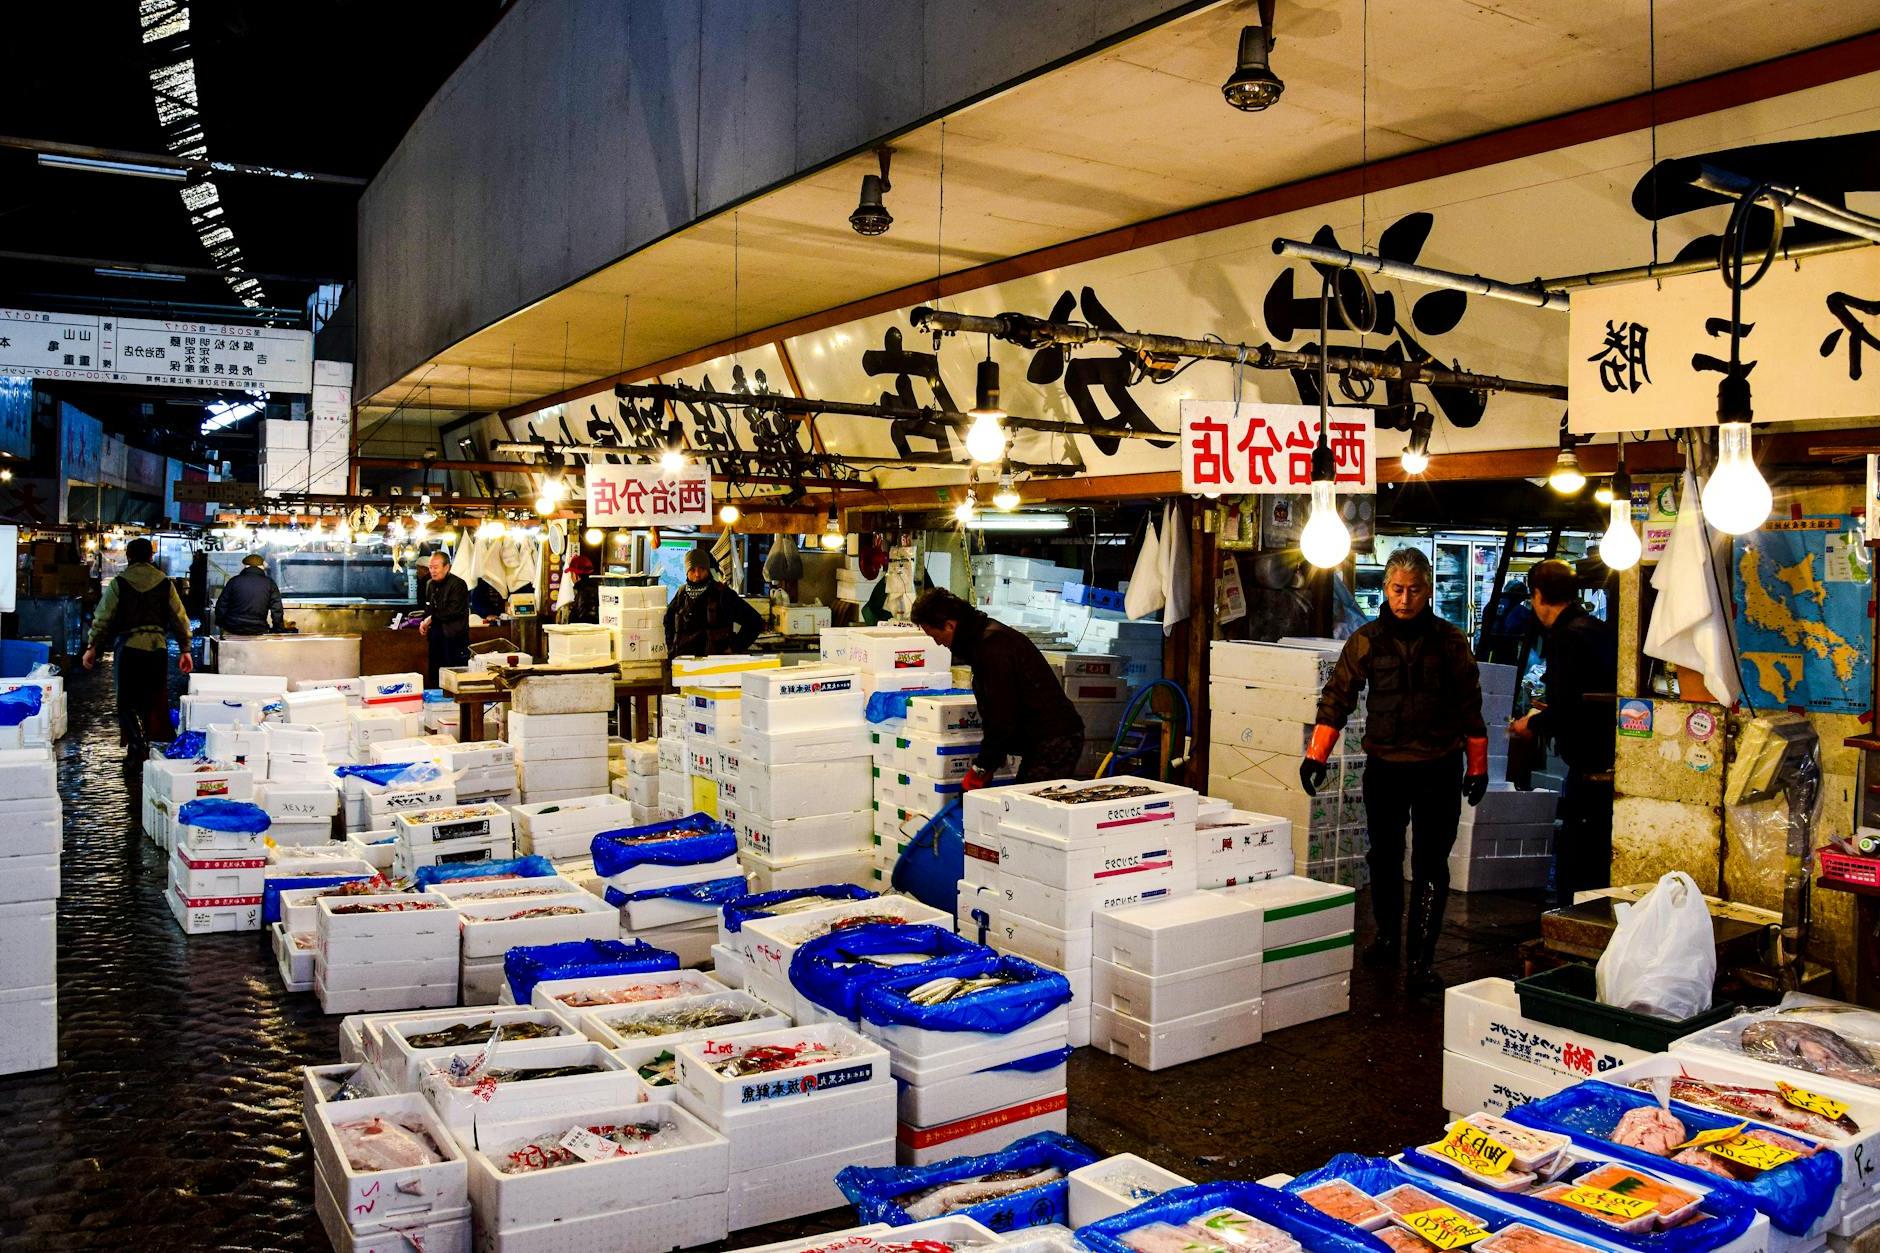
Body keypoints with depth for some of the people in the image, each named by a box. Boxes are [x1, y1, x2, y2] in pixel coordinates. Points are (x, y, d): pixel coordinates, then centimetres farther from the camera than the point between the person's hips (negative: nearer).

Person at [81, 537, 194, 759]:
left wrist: (92, 647, 5)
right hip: (158, 647, 2)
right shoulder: (165, 583, 4)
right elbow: (180, 618, 4)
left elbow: (103, 617, -3)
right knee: (151, 700, 12)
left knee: (129, 701, 5)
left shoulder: (119, 583, -2)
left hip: (129, 647, -2)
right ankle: (142, 749, 20)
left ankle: (138, 744, -14)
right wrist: (185, 650, 10)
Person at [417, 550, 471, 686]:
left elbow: (454, 610, -18)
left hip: (454, 638, -8)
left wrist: (432, 618, -11)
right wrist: (424, 622, 8)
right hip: (436, 638, 8)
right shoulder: (430, 584, 17)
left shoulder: (458, 584, -9)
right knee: (433, 677, 8)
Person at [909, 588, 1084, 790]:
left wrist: (981, 769, -11)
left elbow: (1002, 718, -20)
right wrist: (985, 766, 15)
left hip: (1053, 741, -10)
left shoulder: (992, 645, -18)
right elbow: (996, 711, 20)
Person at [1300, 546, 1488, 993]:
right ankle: (1387, 937, 33)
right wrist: (1316, 754, -7)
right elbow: (1338, 697, 1)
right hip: (1384, 766, 2)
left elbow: (1470, 707, 4)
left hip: (1438, 767, -2)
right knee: (1384, 857, 14)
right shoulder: (1366, 640, -1)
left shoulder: (1450, 641, -2)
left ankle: (1420, 960, -1)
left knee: (1430, 865, -3)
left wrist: (1477, 766, 5)